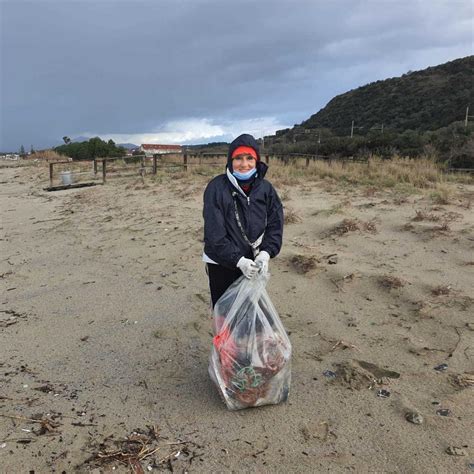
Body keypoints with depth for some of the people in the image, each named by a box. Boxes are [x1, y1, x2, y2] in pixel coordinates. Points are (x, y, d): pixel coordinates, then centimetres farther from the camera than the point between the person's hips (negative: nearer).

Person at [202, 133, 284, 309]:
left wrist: (266, 252, -19)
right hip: (222, 265, -3)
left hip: (254, 263, 3)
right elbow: (214, 233, -18)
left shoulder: (265, 188, -3)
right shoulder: (216, 188, -14)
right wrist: (238, 260, -23)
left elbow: (275, 224, -3)